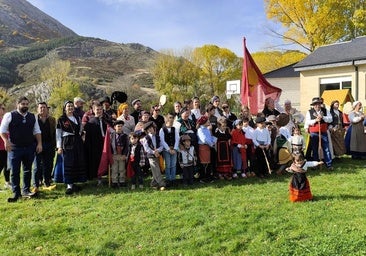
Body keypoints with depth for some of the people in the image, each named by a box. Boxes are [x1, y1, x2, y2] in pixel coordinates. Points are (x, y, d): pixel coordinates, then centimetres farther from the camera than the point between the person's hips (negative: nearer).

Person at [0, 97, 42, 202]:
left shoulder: (32, 117, 10)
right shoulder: (9, 115, -1)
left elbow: (37, 131, 14)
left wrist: (39, 143, 4)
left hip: (30, 148, 3)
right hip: (15, 148, -3)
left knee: (28, 170, 10)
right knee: (15, 171, 1)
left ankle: (26, 190, 21)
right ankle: (16, 193, 10)